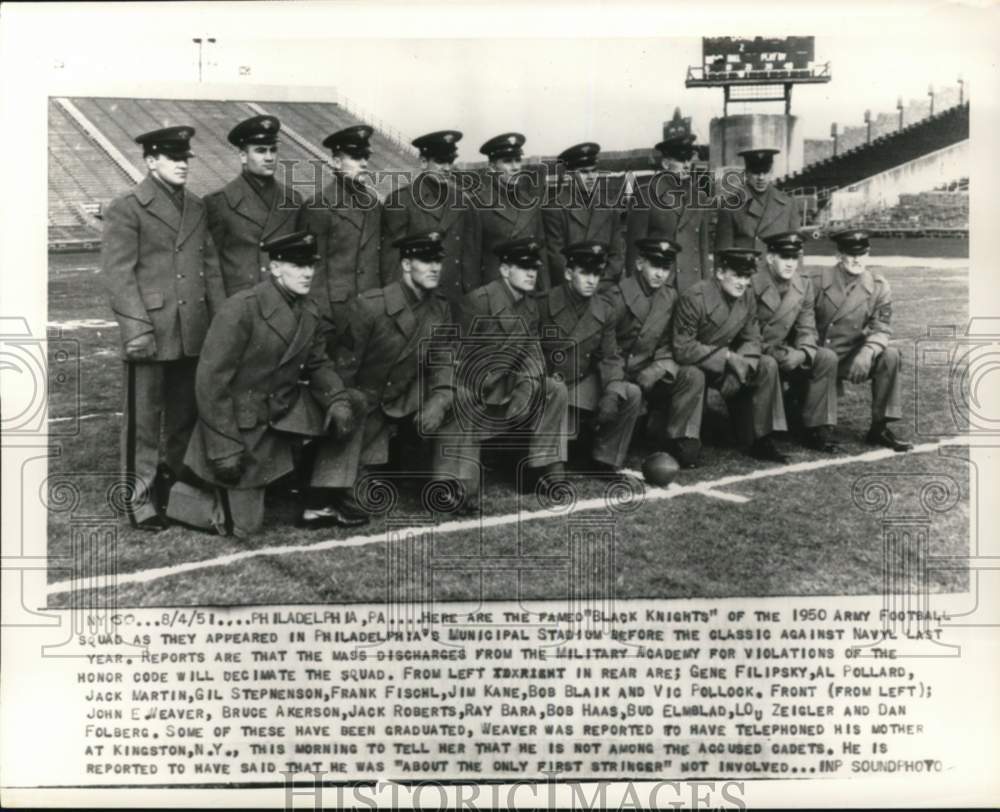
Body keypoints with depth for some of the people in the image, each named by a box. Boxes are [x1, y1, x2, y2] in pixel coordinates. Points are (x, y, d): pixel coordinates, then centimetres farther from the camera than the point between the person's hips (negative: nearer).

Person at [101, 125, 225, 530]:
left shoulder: (196, 207, 16)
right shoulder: (126, 209, -3)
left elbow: (211, 266, 17)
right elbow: (118, 273, -9)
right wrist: (137, 327, -16)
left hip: (194, 333, 6)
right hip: (151, 333, -6)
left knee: (185, 415, 13)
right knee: (143, 419, 0)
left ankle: (175, 487, 27)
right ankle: (141, 500, 9)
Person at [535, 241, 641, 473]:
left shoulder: (605, 310, 2)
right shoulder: (543, 305, -10)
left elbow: (610, 358, 1)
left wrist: (612, 393, -18)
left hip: (584, 386, 4)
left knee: (632, 395, -17)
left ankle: (605, 461, -2)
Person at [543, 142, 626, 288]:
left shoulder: (610, 206, 11)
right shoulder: (555, 207, 1)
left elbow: (618, 253, 10)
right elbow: (556, 255, -1)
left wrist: (602, 280, -3)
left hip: (605, 286, 2)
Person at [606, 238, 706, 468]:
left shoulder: (670, 296, 5)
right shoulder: (617, 296, -10)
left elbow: (666, 344, 6)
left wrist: (659, 367, -13)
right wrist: (622, 377, -20)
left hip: (649, 372, 5)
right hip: (619, 374, -5)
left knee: (693, 376, -17)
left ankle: (676, 441, -14)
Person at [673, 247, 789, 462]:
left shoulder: (747, 295, -2)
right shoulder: (695, 297, -22)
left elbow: (752, 341, 2)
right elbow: (682, 350, -24)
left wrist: (739, 360, -21)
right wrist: (727, 356, -25)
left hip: (724, 362, 6)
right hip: (693, 365, -6)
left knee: (768, 365, -13)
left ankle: (762, 442, -11)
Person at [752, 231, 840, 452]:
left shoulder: (804, 285, 4)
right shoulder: (752, 285, -14)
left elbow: (807, 330, 1)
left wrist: (803, 353, -20)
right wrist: (780, 355, -24)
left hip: (787, 354, 5)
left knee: (827, 358, -17)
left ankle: (818, 430, -12)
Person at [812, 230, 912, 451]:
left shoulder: (878, 286, -1)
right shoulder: (820, 281, -6)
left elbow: (881, 329, -5)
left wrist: (868, 352, -27)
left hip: (852, 357, 3)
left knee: (890, 355, -24)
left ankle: (879, 428, -15)